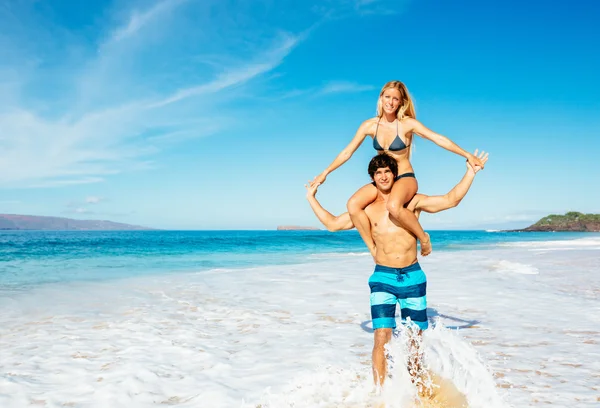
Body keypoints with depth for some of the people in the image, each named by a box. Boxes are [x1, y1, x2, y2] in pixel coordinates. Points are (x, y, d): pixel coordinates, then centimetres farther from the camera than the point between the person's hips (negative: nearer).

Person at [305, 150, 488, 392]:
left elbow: (450, 200, 2)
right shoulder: (367, 210, 7)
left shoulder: (412, 202, 5)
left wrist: (471, 173, -2)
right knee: (382, 338, -12)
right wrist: (311, 198, 14)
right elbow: (333, 224, 12)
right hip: (383, 277, -1)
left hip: (413, 277, 1)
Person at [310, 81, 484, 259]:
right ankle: (374, 249, -11)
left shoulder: (407, 123, -10)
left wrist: (467, 155, -18)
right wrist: (325, 173, 4)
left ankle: (423, 237, -11)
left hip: (405, 178, -4)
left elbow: (439, 139, -12)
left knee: (393, 206, -38)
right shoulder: (369, 125, -1)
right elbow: (347, 152, 5)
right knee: (353, 204, -23)